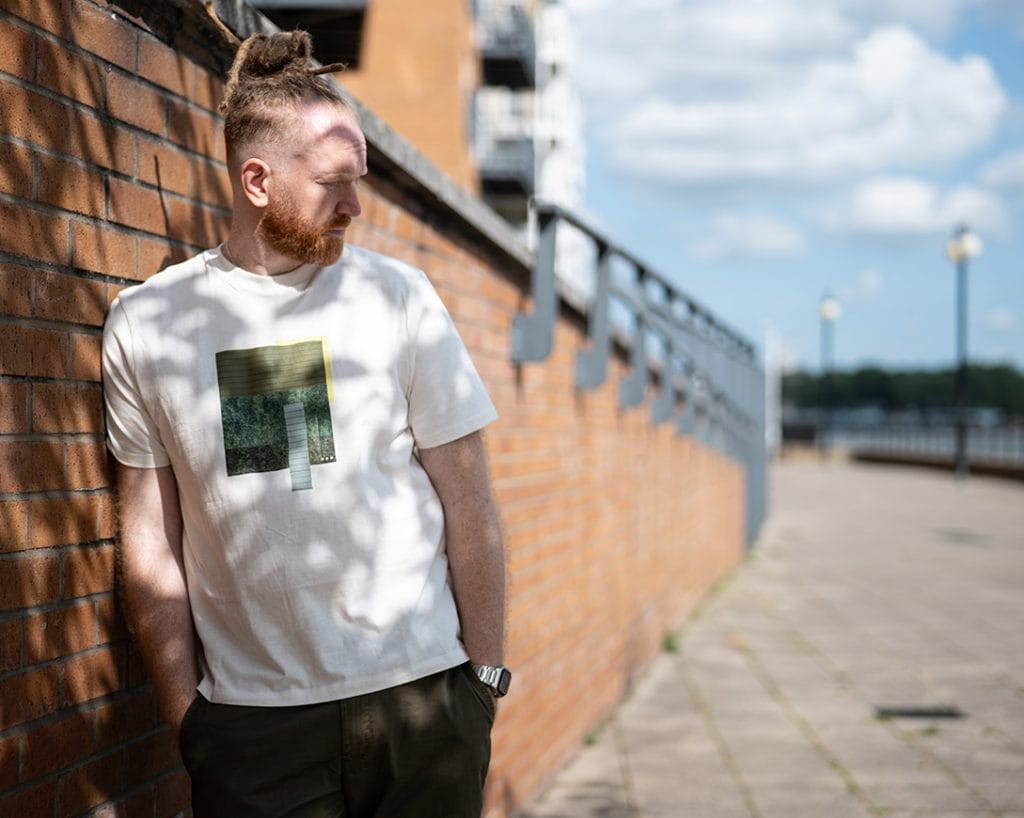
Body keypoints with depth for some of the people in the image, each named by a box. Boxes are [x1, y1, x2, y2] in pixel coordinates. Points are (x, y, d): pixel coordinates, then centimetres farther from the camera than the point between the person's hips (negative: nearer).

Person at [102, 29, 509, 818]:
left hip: (420, 695, 0)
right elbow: (151, 540, 4)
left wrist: (485, 677, 0)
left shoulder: (399, 297, 0)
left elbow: (469, 506, 2)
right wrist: (185, 715, 3)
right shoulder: (146, 323, 1)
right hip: (249, 718, 0)